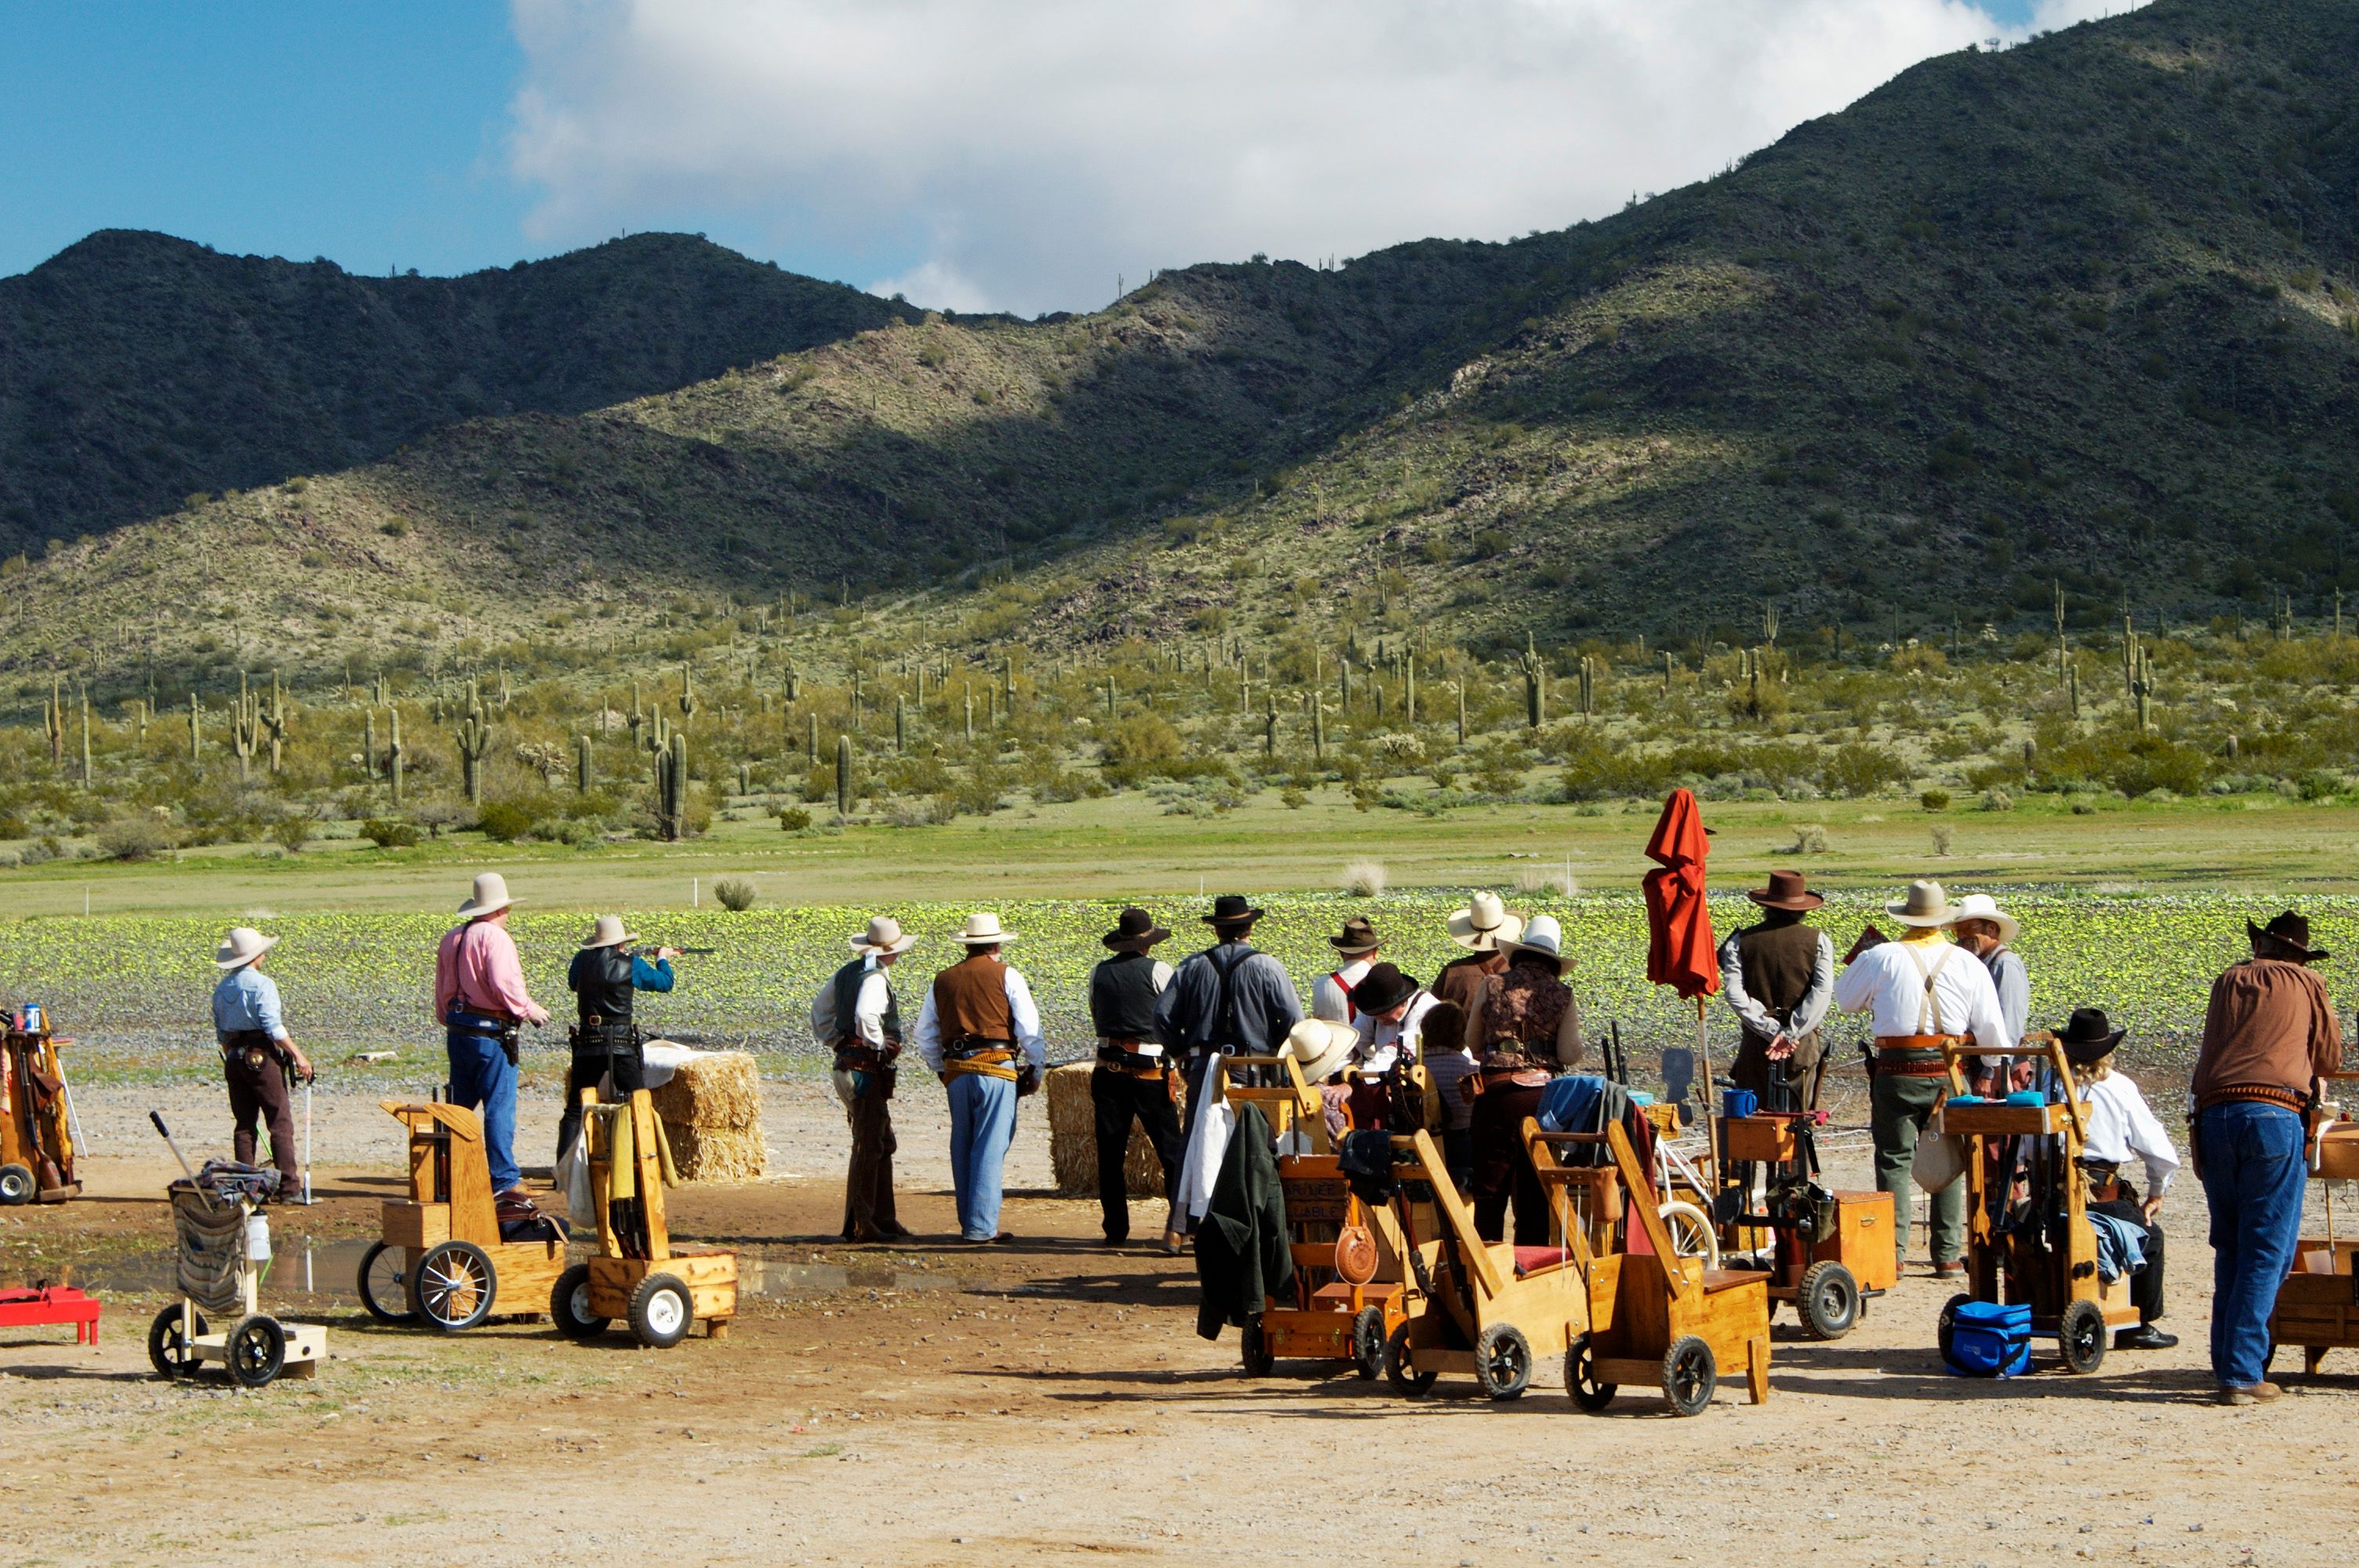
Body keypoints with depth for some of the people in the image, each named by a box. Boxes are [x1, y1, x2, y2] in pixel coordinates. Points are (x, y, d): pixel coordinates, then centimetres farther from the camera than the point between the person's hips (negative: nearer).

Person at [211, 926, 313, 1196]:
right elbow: (273, 1027, -18)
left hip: (234, 1060, 7)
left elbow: (221, 1033, 17)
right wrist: (298, 1055, -14)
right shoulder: (262, 984, -11)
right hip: (262, 1056, -7)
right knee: (281, 1123, -4)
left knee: (243, 1124, 11)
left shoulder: (222, 989, 12)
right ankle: (289, 1187, -8)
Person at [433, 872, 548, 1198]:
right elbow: (504, 986, -20)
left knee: (460, 1105, 15)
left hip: (457, 1031, 8)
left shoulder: (451, 938, 13)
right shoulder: (495, 937, -13)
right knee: (499, 1106, -5)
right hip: (490, 1033, -8)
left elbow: (442, 990, 18)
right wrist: (529, 1010, -5)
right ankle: (504, 1180, -5)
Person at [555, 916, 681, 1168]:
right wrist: (662, 958, 31)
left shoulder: (582, 960, 4)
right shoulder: (631, 964, -3)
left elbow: (573, 984, 25)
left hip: (587, 1044, 2)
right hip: (621, 1044, -2)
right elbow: (664, 982, 11)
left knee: (575, 1110, 7)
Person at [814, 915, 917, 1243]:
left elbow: (820, 1007, 24)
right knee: (868, 1147, -6)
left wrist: (833, 1041, 23)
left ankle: (883, 1218, 23)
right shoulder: (875, 979, -16)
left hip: (847, 1065, 10)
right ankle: (858, 1225, -5)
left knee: (883, 1144, 18)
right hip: (868, 1069, -10)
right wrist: (877, 1044, -19)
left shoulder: (846, 973, 13)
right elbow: (865, 1015, -34)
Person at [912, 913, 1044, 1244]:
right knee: (991, 1147, -4)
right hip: (996, 1068, -4)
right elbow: (1029, 1028, -3)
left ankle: (970, 1222, 16)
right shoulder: (1006, 975, 1)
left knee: (963, 1147, 12)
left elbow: (925, 1034, 18)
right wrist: (1037, 1069, 7)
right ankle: (981, 1226, -8)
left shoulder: (942, 980, 14)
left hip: (956, 1071, 4)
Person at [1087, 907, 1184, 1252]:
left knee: (1110, 1152, 9)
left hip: (1108, 1067, 4)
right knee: (1172, 1149, -1)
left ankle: (1116, 1229, 11)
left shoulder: (1099, 973, 6)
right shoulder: (1158, 971, -6)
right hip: (1150, 1070, -4)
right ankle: (1176, 1226, -12)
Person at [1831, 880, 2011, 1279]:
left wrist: (1861, 957, 23)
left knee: (1894, 1160, 6)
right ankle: (1947, 1256, 9)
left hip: (1897, 1072, -1)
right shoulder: (1968, 964, 1)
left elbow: (1845, 1000, 11)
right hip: (1949, 1073, 1)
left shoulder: (1882, 957, -4)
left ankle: (1892, 1251, 1)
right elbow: (1993, 1033, 2)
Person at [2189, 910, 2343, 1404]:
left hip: (2214, 1117, 4)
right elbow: (2330, 1058, 19)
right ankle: (2242, 1374, -7)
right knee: (2265, 1252, -2)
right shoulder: (2306, 985, 10)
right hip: (2274, 1116, -4)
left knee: (2229, 1249, 16)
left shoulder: (2228, 982, 18)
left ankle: (2226, 1364, 15)